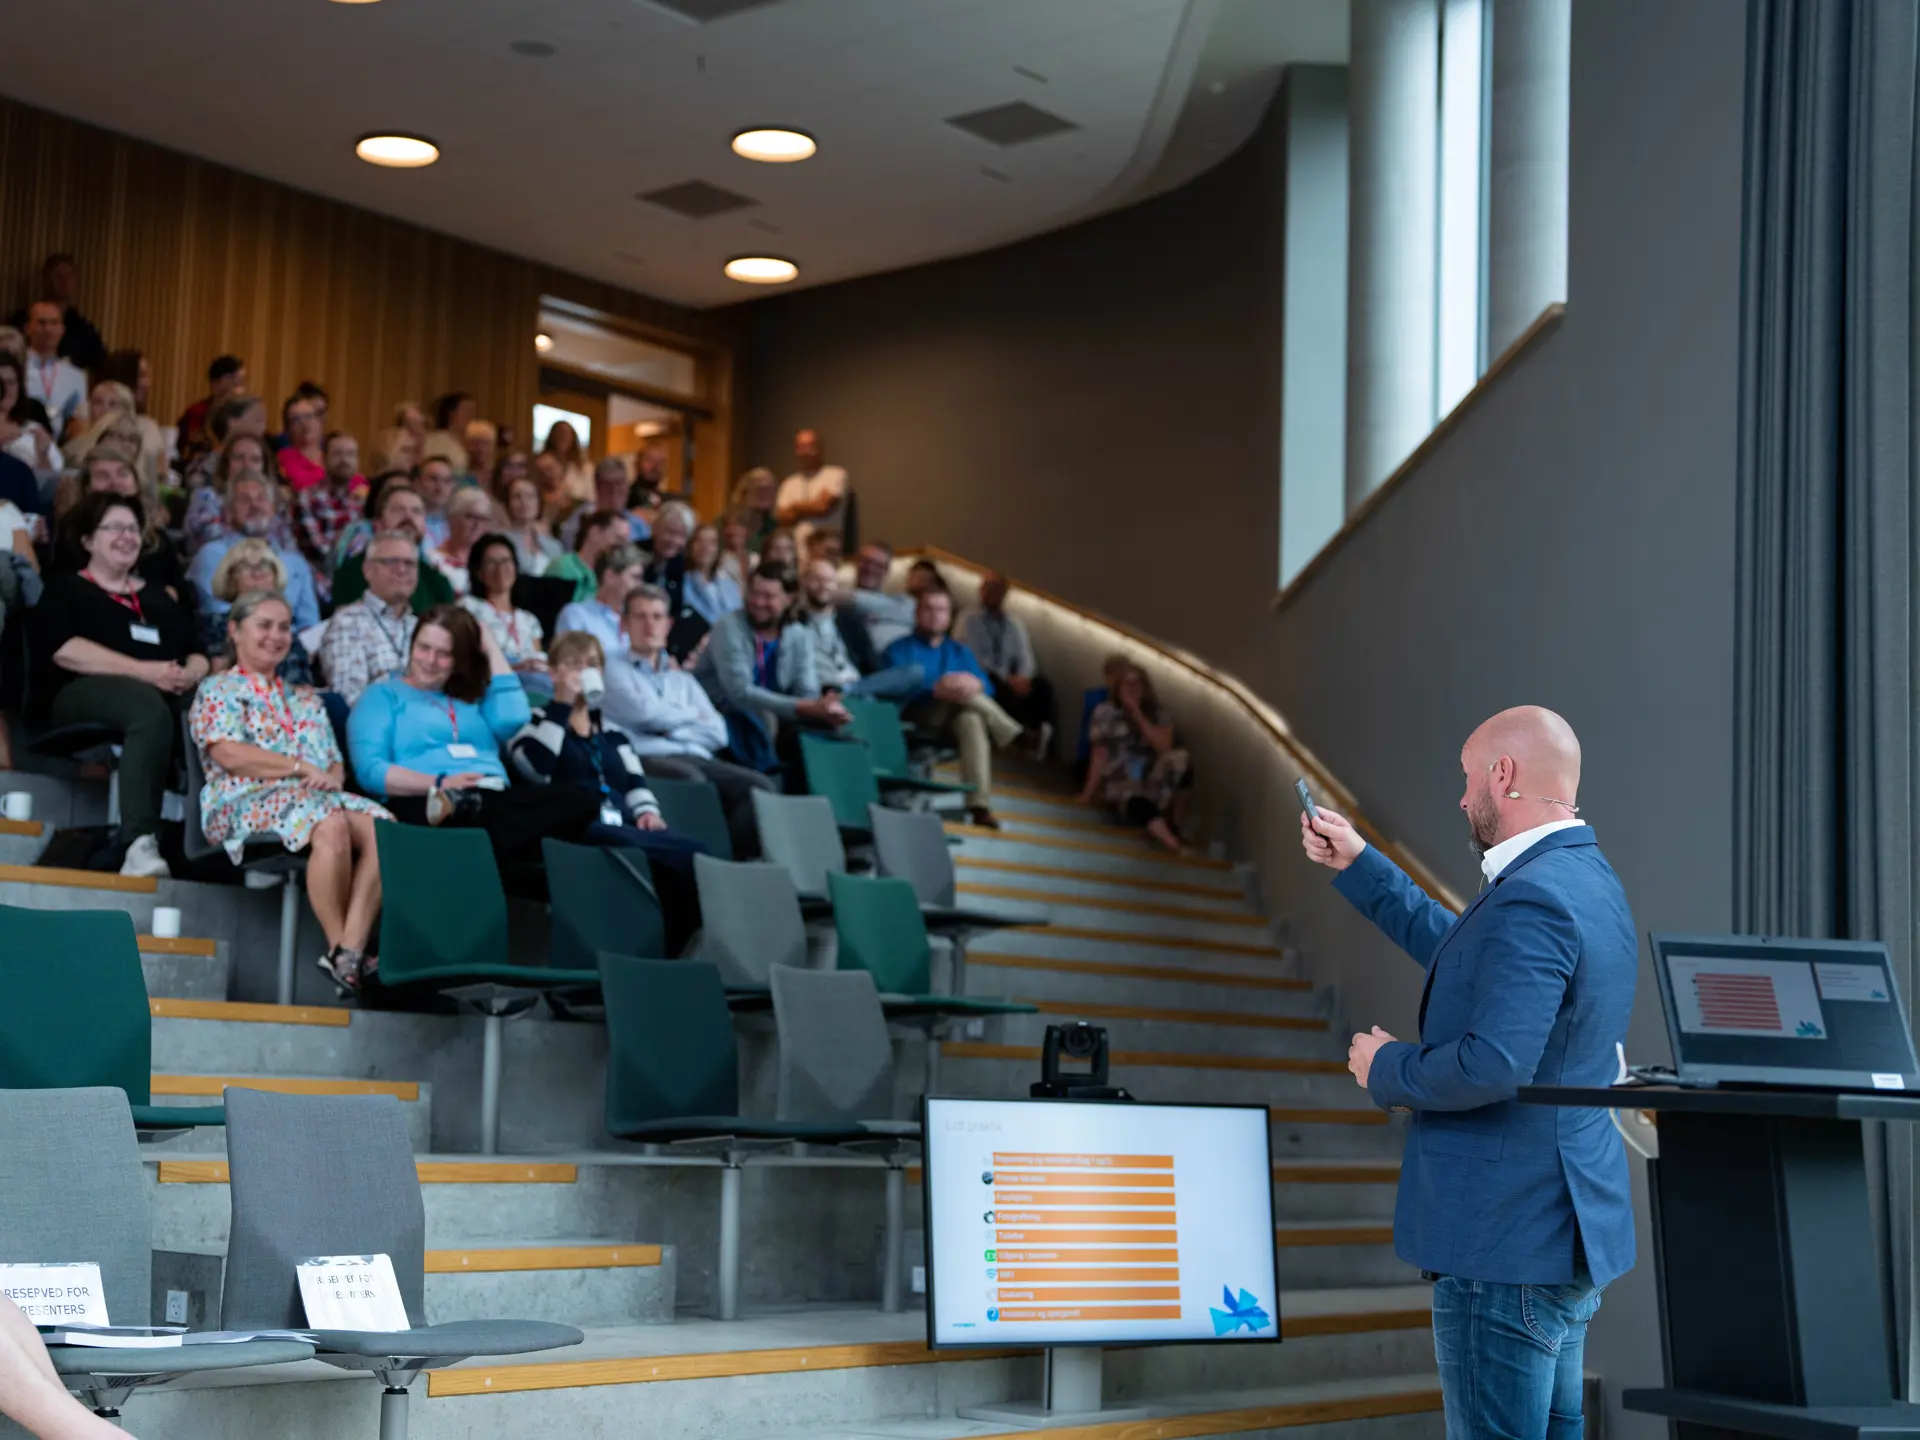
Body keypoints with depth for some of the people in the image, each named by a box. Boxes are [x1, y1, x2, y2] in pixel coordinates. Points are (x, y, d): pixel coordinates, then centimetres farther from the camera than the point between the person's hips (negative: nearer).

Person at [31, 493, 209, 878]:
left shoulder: (158, 597, 30)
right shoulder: (65, 587, 14)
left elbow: (197, 653, 21)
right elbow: (61, 648, -5)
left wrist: (191, 673, -6)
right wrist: (142, 670, -15)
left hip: (165, 696, 5)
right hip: (81, 692, -5)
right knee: (150, 708, -41)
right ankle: (139, 843, -52)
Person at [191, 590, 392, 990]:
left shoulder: (306, 699, 30)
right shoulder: (218, 690, 12)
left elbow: (335, 765, 23)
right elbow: (229, 754, -6)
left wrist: (332, 778, -3)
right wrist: (302, 768, -11)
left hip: (318, 797, 6)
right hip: (247, 800, -6)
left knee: (383, 827, -29)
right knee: (330, 825, -39)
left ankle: (352, 947, -38)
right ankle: (339, 947, -30)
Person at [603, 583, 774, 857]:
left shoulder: (683, 679, 30)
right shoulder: (611, 667, 14)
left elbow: (717, 733, 15)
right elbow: (646, 712, -5)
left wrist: (669, 730, -1)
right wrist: (692, 715, 13)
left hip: (695, 758, 6)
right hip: (645, 760, -5)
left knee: (758, 786, -24)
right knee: (692, 781, -40)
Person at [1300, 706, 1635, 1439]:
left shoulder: (1533, 899, -21)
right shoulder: (1587, 879, 12)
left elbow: (1492, 1066, -29)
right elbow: (1460, 953, 26)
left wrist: (1387, 1069, -11)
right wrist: (1357, 865, 28)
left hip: (1506, 1240, -10)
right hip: (1562, 1229, 10)